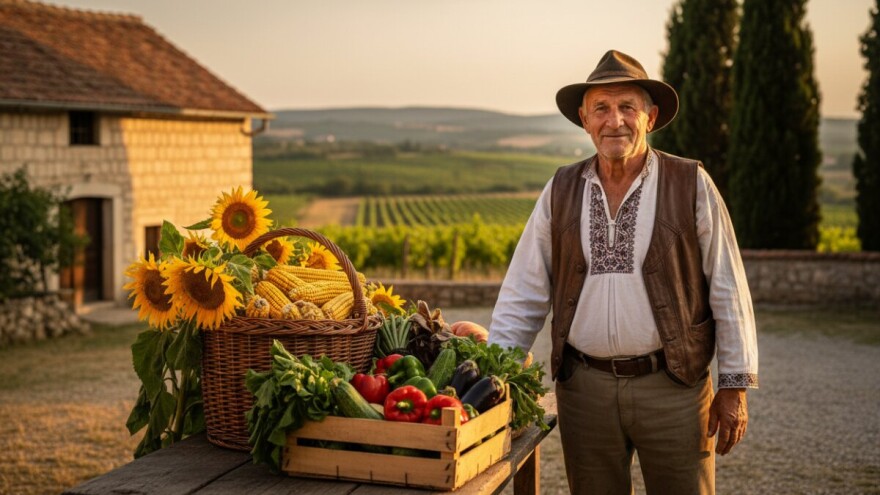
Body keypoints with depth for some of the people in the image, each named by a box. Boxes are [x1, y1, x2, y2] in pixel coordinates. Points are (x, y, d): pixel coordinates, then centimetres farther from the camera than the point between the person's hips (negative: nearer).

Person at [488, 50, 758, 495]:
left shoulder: (691, 186, -1)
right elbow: (523, 295, 7)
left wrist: (735, 387, -2)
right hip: (584, 389, 2)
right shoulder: (560, 192, 6)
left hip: (673, 387, -2)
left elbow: (728, 292, 0)